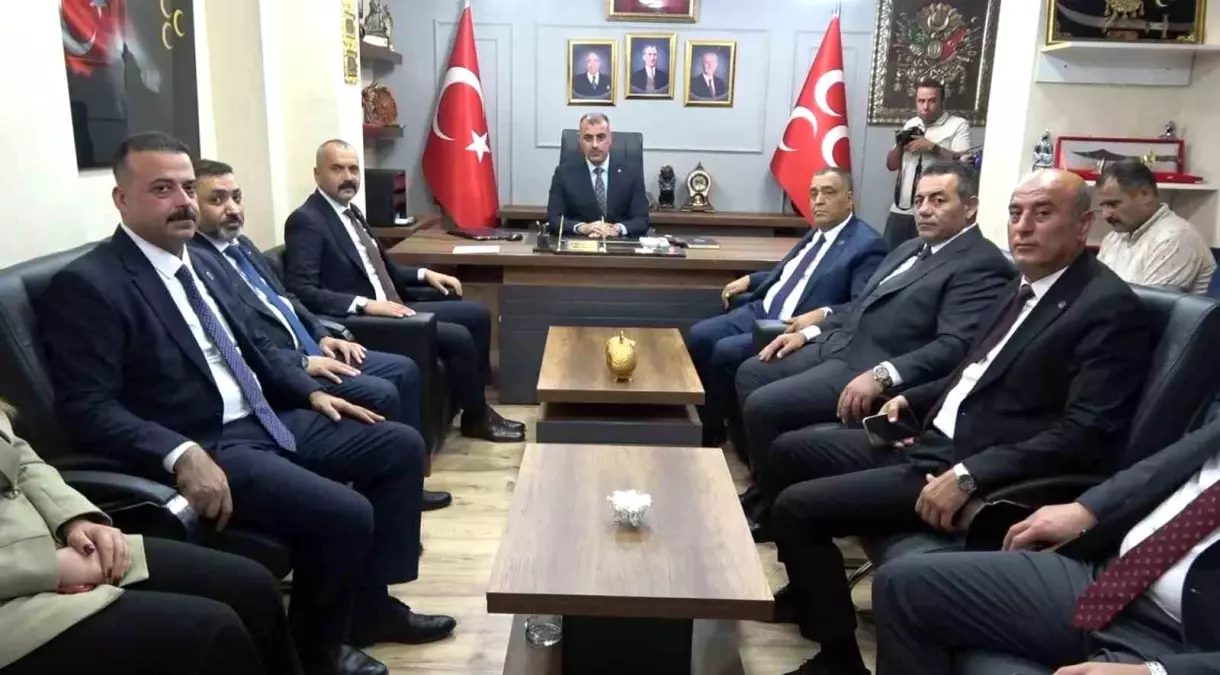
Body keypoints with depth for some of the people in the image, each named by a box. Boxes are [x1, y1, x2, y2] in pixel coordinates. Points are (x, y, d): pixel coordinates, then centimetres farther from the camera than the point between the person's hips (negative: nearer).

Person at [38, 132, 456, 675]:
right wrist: (182, 455, -31)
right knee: (345, 514, -25)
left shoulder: (203, 264, 13)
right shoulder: (86, 286, -12)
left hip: (268, 422, 9)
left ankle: (369, 604, 16)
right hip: (201, 447, -9)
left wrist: (312, 392, 6)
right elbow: (87, 408, -19)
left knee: (400, 446, 6)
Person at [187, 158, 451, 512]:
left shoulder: (241, 244, 16)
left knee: (404, 370, 4)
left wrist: (323, 337, 7)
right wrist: (302, 363, -22)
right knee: (380, 394, -21)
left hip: (310, 350, 10)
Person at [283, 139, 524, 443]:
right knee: (459, 337, -20)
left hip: (389, 308, 10)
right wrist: (365, 304, -28)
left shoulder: (351, 211, 16)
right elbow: (302, 291, -22)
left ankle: (475, 400, 15)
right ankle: (476, 417, 2)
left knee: (477, 314, 7)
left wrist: (424, 274, 10)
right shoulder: (306, 221, -12)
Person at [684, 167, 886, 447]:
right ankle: (697, 420, 5)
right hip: (761, 311, 9)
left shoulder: (867, 245, -9)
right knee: (698, 336, -8)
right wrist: (749, 280, 17)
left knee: (725, 352, -24)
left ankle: (711, 432, -2)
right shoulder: (817, 232, 18)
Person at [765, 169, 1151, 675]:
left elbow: (1087, 434, -22)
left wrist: (969, 475, -28)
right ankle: (811, 591, 31)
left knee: (797, 506, -16)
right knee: (790, 452, 13)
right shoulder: (1025, 285, 14)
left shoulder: (1110, 308, -14)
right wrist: (913, 400, 10)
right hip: (933, 438, 10)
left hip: (978, 470, -10)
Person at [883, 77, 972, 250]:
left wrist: (931, 147, -14)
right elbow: (891, 165, 18)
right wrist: (899, 145, -1)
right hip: (900, 209, 5)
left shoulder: (958, 125, 1)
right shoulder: (910, 124, 16)